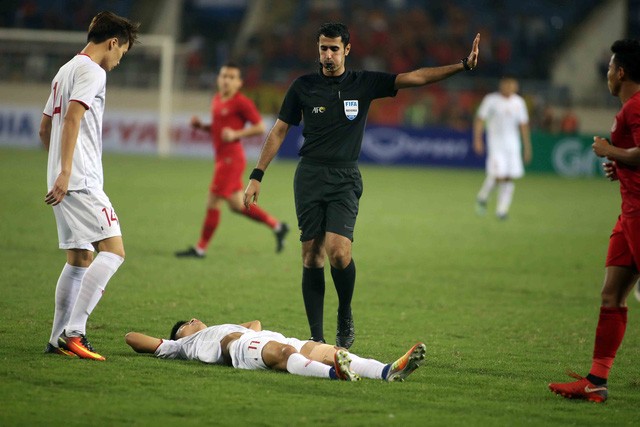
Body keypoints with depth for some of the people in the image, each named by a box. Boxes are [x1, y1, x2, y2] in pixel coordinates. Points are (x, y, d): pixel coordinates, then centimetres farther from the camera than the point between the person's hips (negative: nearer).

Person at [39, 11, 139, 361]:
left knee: (79, 259, 13)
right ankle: (74, 332, -21)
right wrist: (65, 172, -26)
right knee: (113, 250, -14)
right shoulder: (91, 71, -8)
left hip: (65, 183, 10)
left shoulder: (67, 70, 22)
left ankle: (58, 338, 13)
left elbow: (45, 128, 28)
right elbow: (72, 118, -20)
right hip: (81, 181, -10)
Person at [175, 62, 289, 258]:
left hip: (231, 158, -9)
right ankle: (277, 227, 25)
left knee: (213, 202, -5)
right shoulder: (217, 100, 13)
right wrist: (200, 125, 6)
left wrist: (236, 134, -21)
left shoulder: (241, 103, -12)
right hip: (222, 158, 9)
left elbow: (260, 127, -12)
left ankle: (200, 248, 4)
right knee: (237, 204, 13)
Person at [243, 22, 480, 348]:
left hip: (345, 179, -1)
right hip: (309, 177, 1)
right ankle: (316, 337, 3)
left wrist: (463, 65, -9)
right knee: (312, 256, -2)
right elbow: (279, 131, 9)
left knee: (338, 251, -20)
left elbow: (415, 77, 0)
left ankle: (345, 316, 5)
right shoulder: (303, 86, 4)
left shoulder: (364, 84, 4)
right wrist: (257, 176, 4)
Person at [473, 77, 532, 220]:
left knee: (509, 178, -2)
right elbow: (479, 120, -3)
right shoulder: (491, 100, -4)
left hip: (513, 144, 4)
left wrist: (527, 147, 12)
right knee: (498, 175, -15)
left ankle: (502, 209, 5)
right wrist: (477, 139, -14)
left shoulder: (518, 102, 8)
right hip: (495, 143, -4)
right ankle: (482, 197, 11)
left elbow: (523, 125, 14)